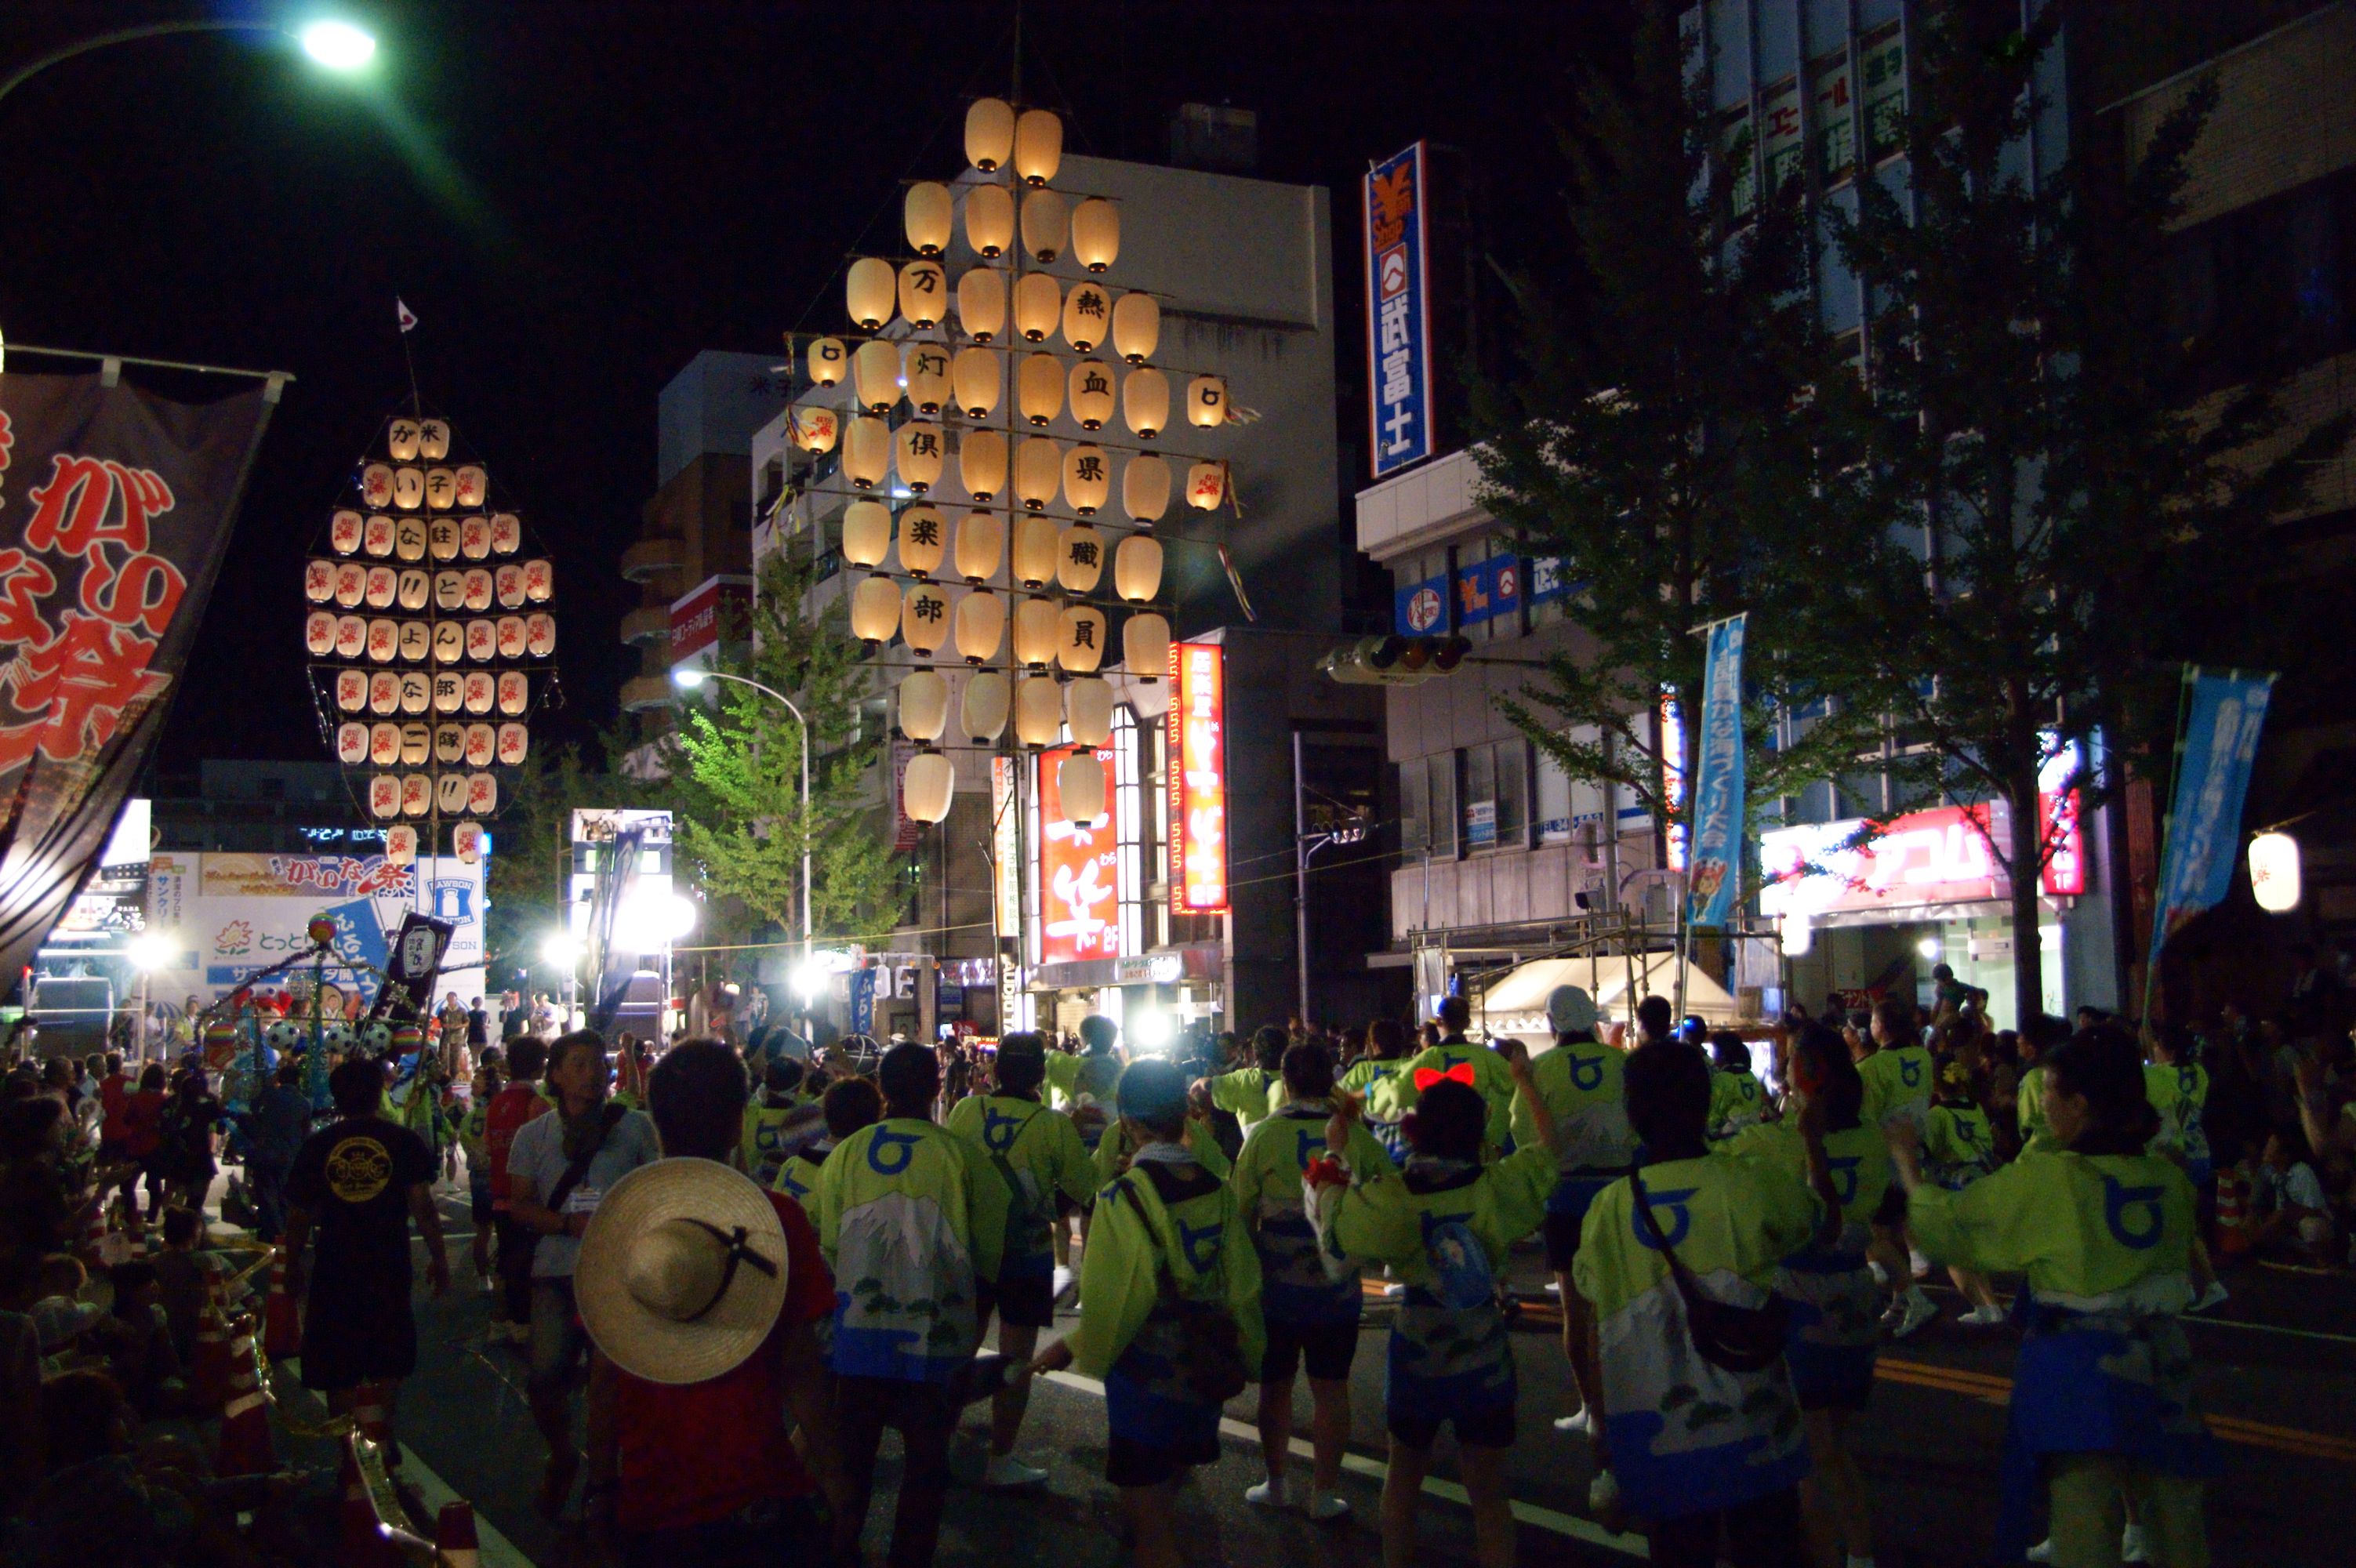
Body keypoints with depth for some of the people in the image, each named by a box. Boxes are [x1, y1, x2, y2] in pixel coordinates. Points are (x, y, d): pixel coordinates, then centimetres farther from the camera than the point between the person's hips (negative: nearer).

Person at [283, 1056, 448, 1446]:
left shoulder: (316, 1146, -1)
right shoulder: (403, 1141, -5)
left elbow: (298, 1215, 3)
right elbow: (422, 1205, -7)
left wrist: (293, 1264, 17)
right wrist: (438, 1257, 3)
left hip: (334, 1271, 0)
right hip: (390, 1267, 0)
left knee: (338, 1370, 10)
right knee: (389, 1362, 18)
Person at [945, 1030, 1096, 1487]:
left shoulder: (965, 1110, -8)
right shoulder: (1054, 1124, -16)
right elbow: (1081, 1188, -8)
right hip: (1028, 1252, -3)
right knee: (1016, 1356, 5)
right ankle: (1000, 1461, 9)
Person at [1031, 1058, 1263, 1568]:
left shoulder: (1124, 1196, -20)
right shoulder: (1217, 1190, -4)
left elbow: (1113, 1298, -18)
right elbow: (1242, 1284, 2)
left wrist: (1076, 1349, 1)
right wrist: (1246, 1355, 18)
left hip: (1146, 1378, -5)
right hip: (1207, 1373, 5)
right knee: (1165, 1503, 27)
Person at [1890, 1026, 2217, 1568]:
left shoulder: (2046, 1180, -14)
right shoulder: (2170, 1179, 0)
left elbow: (1944, 1221, -4)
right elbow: (2185, 1267, 16)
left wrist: (1907, 1164, 12)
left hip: (2081, 1375, -5)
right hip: (2162, 1369, 5)